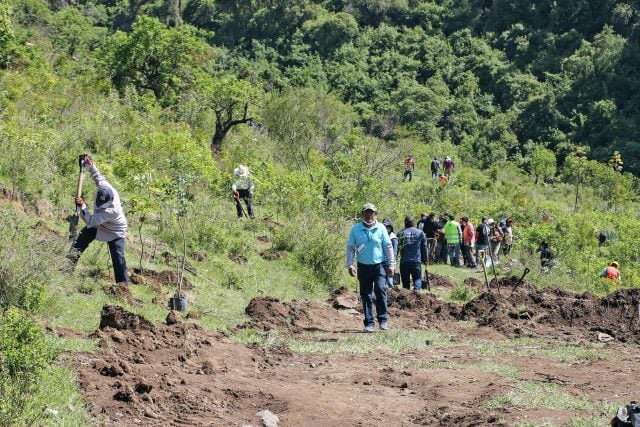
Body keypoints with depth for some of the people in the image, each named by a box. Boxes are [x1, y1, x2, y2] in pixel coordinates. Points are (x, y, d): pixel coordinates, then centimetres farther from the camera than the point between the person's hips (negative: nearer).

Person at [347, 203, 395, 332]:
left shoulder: (381, 228, 2)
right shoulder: (355, 229, 2)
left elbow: (388, 247, 6)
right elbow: (350, 248, 6)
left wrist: (391, 265, 4)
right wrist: (350, 265, -2)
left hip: (379, 266, -1)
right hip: (363, 267, 1)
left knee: (380, 290, -18)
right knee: (366, 295, 3)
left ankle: (383, 319, -7)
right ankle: (369, 323, 10)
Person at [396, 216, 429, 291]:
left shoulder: (400, 233, 1)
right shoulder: (420, 233, 3)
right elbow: (424, 247, 6)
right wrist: (425, 259, 15)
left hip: (404, 261, 1)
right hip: (416, 261, -1)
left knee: (405, 280, 10)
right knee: (417, 278, 5)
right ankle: (417, 289, -20)